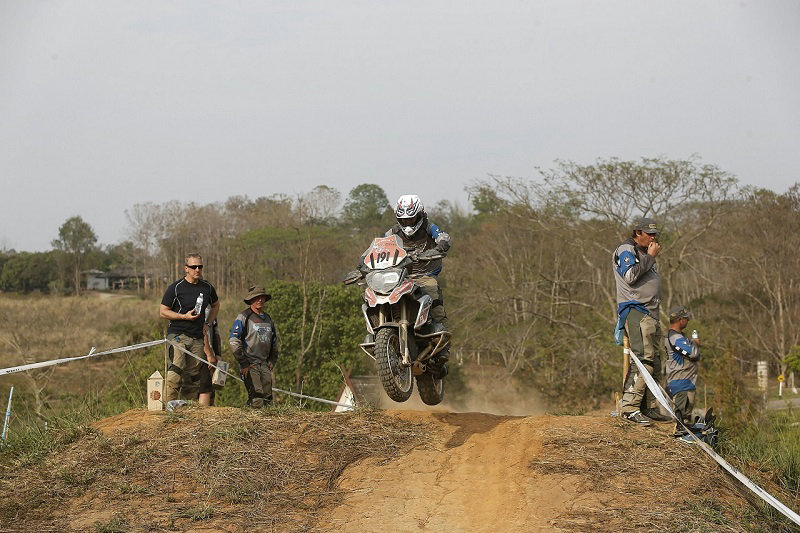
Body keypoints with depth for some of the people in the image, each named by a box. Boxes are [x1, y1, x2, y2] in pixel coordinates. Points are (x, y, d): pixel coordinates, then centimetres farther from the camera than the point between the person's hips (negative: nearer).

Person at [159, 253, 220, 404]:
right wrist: (184, 316, -14)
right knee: (176, 372, -18)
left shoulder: (207, 287, 10)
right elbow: (163, 311, -3)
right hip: (177, 334, -5)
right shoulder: (175, 288, -5)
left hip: (198, 337, 5)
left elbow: (215, 305, 28)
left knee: (196, 374, 4)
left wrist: (208, 323, 13)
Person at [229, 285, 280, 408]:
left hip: (264, 364, 6)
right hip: (249, 364, -6)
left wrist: (272, 360, 15)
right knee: (257, 401, -16)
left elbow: (274, 342, 29)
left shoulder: (268, 319, 17)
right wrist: (243, 363, -12)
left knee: (268, 400, 4)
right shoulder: (243, 317, -4)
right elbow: (234, 341, -9)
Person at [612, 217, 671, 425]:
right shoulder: (626, 250, -4)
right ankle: (629, 408, -23)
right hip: (635, 310, -10)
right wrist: (650, 257, -14)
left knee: (654, 362, 9)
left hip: (650, 312, 10)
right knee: (644, 359, -20)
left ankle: (649, 408, 12)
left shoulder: (644, 253, 25)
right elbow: (630, 276, -19)